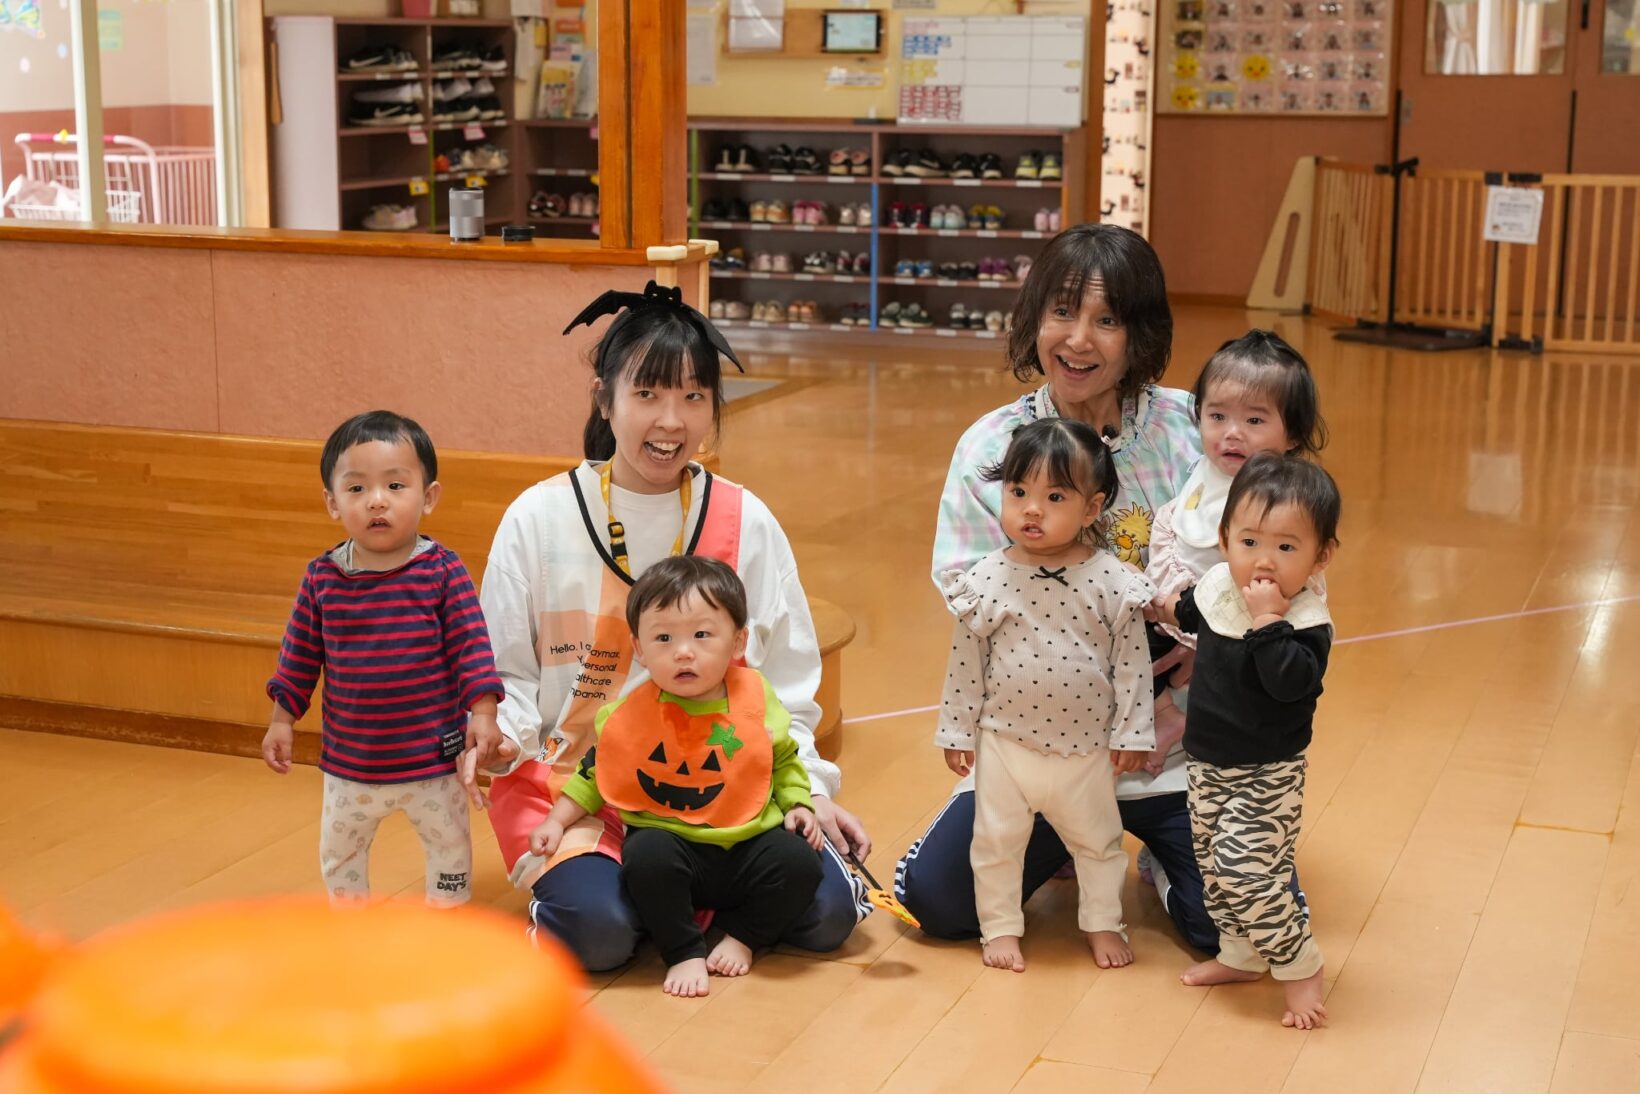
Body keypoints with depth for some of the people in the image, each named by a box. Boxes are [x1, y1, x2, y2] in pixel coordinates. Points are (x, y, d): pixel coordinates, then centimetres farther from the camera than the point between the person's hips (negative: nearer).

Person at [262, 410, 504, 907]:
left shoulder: (442, 571, -15)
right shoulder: (322, 578, -8)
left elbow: (470, 644, -12)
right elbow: (301, 653, 2)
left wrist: (482, 712, -17)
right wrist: (282, 719, 4)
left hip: (432, 756, -2)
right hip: (349, 759, 2)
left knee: (449, 845, 15)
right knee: (338, 850, 19)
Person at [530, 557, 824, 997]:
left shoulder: (756, 700, -2)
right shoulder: (631, 715, -5)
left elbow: (784, 761, 15)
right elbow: (595, 772, 10)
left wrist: (797, 805, 1)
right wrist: (557, 820, 5)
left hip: (749, 847, 2)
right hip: (670, 842, -2)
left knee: (799, 860, -23)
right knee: (646, 856, -33)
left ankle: (740, 935, 2)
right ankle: (685, 953, -13)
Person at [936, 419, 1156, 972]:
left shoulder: (1112, 581, -12)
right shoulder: (987, 579, -10)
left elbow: (1132, 663, -6)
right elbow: (965, 662, -2)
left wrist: (1131, 733, -4)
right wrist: (957, 731, 1)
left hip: (1087, 748, 0)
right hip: (1004, 743, 0)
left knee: (1099, 842, 17)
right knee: (996, 842, 12)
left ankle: (1103, 923, 37)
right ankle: (1001, 927, 30)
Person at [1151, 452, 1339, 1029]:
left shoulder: (1306, 620, -23)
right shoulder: (1217, 585, -3)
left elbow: (1292, 683, -40)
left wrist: (1269, 619, -39)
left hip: (1266, 774, -8)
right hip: (1209, 765, 8)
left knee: (1245, 868, -14)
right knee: (1212, 862, 18)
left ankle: (1301, 966, 4)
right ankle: (1241, 955, 37)